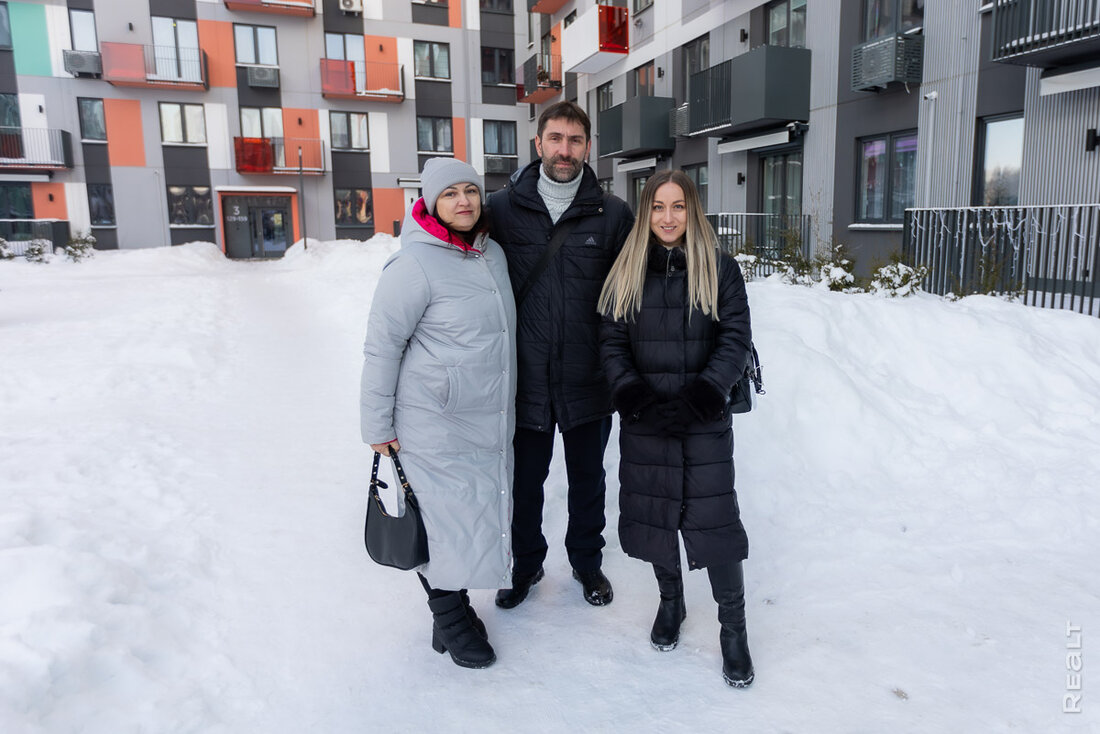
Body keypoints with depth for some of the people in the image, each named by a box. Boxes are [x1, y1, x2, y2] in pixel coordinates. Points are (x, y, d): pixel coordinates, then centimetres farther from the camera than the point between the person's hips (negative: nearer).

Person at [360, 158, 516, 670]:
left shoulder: (493, 253, 6)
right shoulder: (415, 266, -17)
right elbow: (381, 347, -12)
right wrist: (377, 425, -9)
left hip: (490, 420, 7)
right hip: (435, 425, -7)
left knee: (482, 509, 15)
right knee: (452, 517, 1)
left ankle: (453, 603, 35)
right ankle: (450, 618, 23)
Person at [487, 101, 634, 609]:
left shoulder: (613, 215, -3)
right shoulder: (502, 209, -2)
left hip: (589, 378, 0)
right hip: (524, 378, 0)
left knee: (587, 479, 18)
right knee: (524, 482, 15)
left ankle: (587, 561, 41)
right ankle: (526, 563, 39)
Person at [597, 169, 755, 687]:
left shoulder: (719, 269, 0)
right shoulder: (626, 272, 6)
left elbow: (736, 338, -4)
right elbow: (611, 342, 2)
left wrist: (704, 393, -16)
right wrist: (632, 393, -12)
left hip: (705, 419, -2)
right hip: (644, 420, 2)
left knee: (713, 517, -4)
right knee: (653, 511, 11)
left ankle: (733, 626, 17)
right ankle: (670, 600, 36)